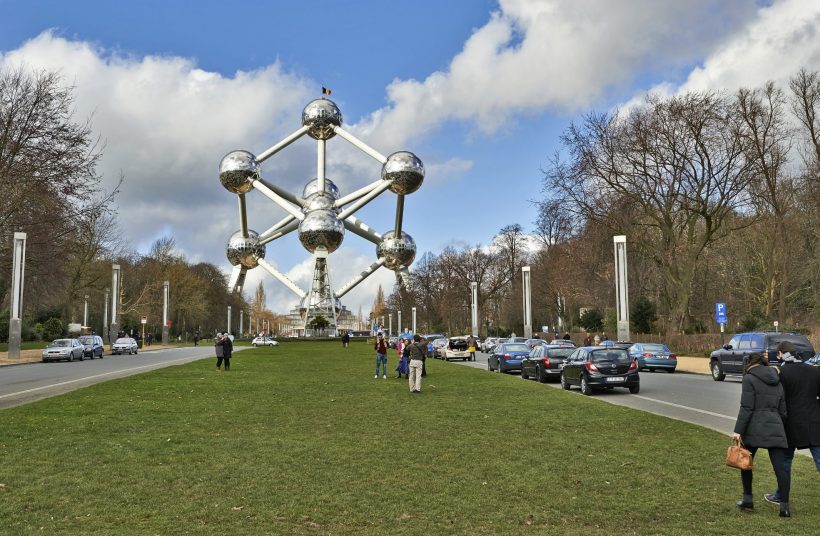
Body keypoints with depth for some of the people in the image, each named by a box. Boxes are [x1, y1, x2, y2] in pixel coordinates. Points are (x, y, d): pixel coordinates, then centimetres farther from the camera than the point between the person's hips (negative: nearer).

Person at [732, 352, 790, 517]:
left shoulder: (749, 378, -3)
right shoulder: (777, 382, 17)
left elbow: (746, 408, -11)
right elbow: (783, 411, 18)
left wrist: (738, 430, -11)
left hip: (755, 428, -5)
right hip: (775, 428, 5)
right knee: (780, 466, 1)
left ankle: (748, 500, 17)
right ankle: (784, 506, -3)